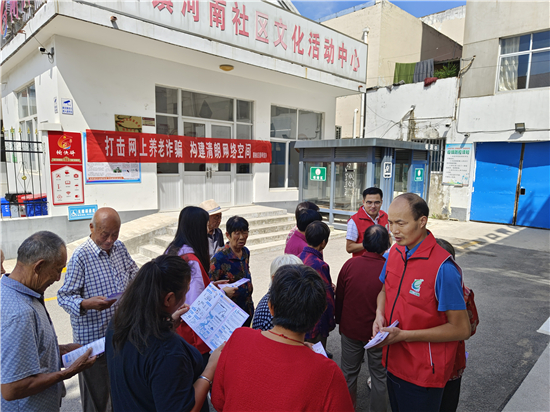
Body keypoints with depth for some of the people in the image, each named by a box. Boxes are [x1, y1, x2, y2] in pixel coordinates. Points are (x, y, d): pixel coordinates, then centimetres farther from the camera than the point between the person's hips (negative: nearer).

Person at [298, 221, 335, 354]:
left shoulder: (299, 258, -3)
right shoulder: (319, 265, -28)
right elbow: (327, 299, -21)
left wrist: (328, 287, 14)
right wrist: (330, 323, -8)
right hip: (316, 323, -8)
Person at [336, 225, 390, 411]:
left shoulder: (349, 264, -14)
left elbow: (339, 298, -3)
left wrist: (340, 324, 13)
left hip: (350, 330, 2)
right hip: (377, 332, -2)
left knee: (349, 372, 21)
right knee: (378, 376, 19)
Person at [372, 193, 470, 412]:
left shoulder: (443, 267, -25)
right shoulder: (395, 251, -2)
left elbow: (461, 329, -20)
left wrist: (403, 335, -23)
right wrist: (380, 315, -8)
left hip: (423, 374, -6)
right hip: (394, 363, 6)